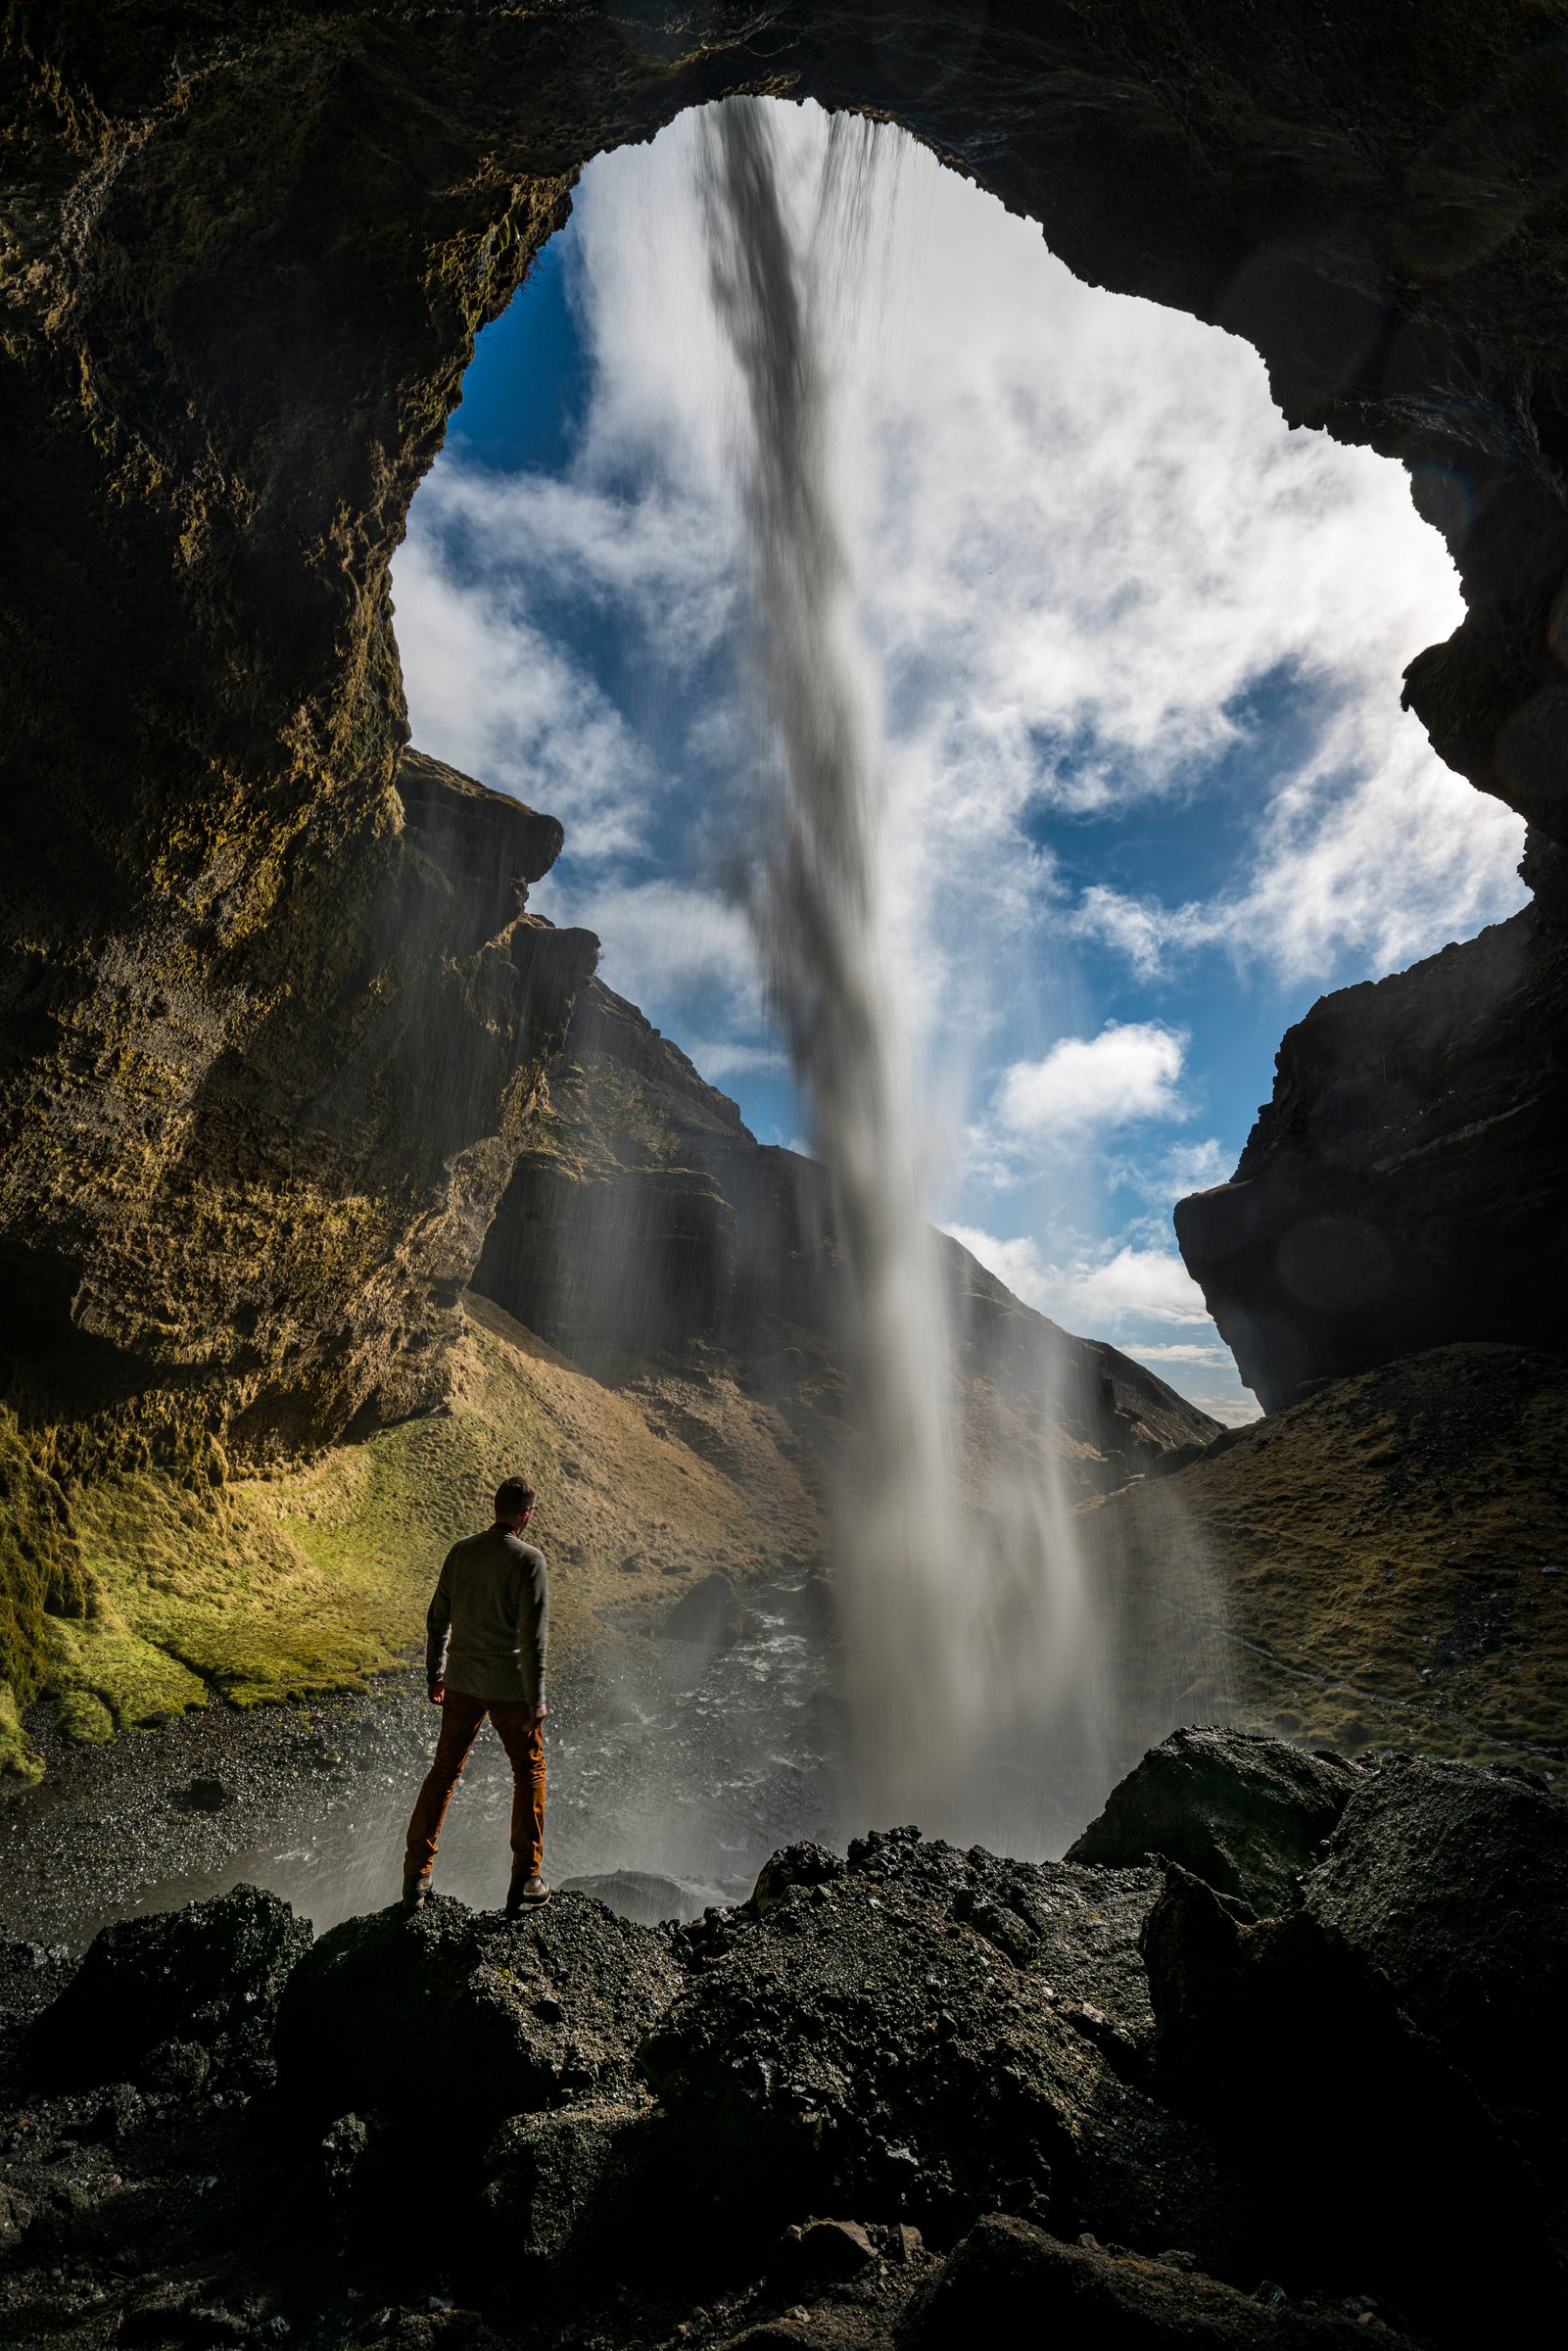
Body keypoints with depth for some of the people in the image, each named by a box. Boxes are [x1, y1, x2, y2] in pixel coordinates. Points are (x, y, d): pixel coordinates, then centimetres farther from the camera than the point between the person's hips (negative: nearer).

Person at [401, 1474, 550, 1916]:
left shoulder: (461, 1551, 0)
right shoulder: (528, 1560, -16)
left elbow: (438, 1619, 7)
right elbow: (532, 1636, -18)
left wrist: (435, 1675, 19)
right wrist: (536, 1700, -10)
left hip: (461, 1682, 5)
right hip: (510, 1687, -4)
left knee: (443, 1772, 17)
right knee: (529, 1773, 13)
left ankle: (416, 1876, 19)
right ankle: (525, 1882, 16)